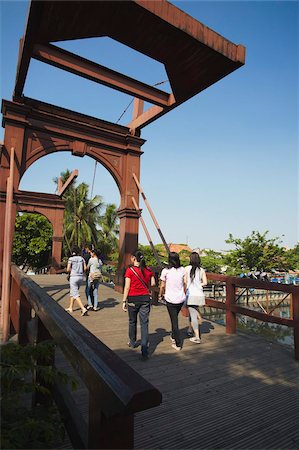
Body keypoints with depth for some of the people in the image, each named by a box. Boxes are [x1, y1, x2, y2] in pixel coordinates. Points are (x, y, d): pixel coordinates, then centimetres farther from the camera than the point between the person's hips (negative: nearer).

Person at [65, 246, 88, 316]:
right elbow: (85, 268, 2)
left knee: (76, 295, -5)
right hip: (80, 277, 6)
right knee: (72, 292, 23)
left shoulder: (71, 259, -6)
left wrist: (71, 272, 11)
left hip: (73, 277, -6)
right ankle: (70, 308, 31)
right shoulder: (81, 258, 6)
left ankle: (83, 309, -18)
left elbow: (68, 269, -10)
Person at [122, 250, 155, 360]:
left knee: (132, 321, 19)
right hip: (145, 298, 2)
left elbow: (127, 287, -12)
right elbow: (153, 283, 6)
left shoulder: (130, 270, -10)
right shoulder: (148, 270, 0)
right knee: (144, 323, 2)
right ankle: (144, 351, -2)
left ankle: (132, 342, 38)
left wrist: (124, 301, -7)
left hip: (133, 298, -2)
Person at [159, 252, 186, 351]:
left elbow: (162, 286, -5)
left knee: (174, 321, 7)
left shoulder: (165, 271, -12)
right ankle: (174, 337, 40)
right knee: (175, 318, 25)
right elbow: (185, 284, 3)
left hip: (170, 299, -4)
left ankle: (178, 344, 13)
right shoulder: (182, 270, -3)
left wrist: (160, 295, 12)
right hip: (181, 299, 4)